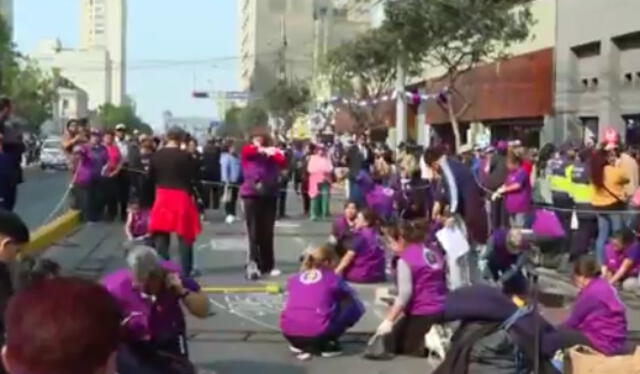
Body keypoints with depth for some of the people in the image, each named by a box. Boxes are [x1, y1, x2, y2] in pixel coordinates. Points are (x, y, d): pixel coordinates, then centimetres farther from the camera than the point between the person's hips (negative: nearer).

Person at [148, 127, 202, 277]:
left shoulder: (156, 155, 0)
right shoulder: (185, 156, -10)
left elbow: (151, 177, 5)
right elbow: (193, 179, -8)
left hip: (162, 197, 3)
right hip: (181, 197, -3)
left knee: (161, 235, 11)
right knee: (185, 235, 8)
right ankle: (185, 270, 10)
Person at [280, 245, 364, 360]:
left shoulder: (294, 278, 19)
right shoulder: (332, 278, 10)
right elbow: (352, 296, 25)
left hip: (289, 333, 4)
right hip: (316, 333, -4)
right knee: (356, 306, 14)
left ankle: (300, 345, 16)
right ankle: (325, 344, 8)